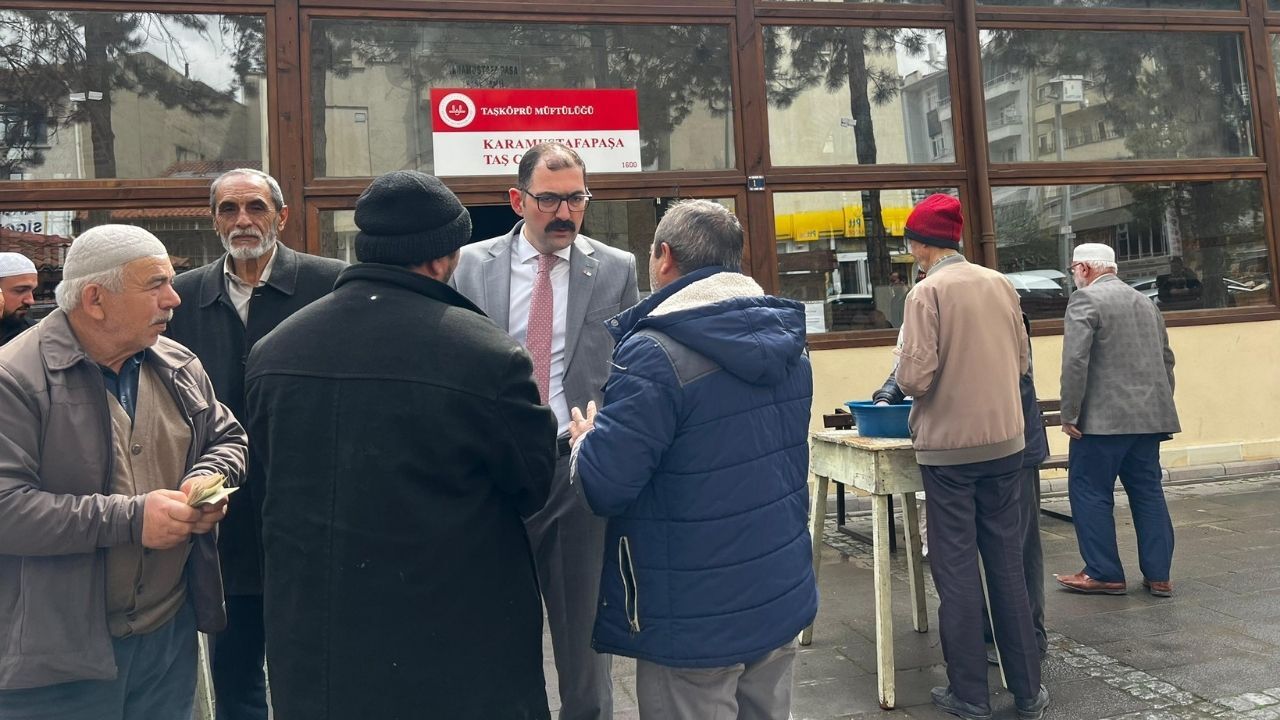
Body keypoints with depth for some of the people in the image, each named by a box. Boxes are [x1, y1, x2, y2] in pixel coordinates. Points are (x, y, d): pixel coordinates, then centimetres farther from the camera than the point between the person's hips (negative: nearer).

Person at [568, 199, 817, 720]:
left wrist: (586, 440, -2)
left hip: (696, 618, -7)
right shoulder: (786, 337, 4)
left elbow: (603, 487, -23)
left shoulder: (657, 354, -22)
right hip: (782, 595, 7)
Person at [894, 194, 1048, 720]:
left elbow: (915, 377, -17)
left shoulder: (928, 292, -12)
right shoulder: (1000, 284, 4)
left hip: (949, 445, -5)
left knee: (956, 570, 5)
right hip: (1004, 440, 5)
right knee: (1007, 564, 13)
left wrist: (904, 374, 4)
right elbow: (1022, 359, 11)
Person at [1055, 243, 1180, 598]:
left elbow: (1075, 361, -17)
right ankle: (1158, 575, 15)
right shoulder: (1146, 302, 17)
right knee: (1148, 492, 11)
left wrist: (1069, 414, -13)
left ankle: (1104, 574, 6)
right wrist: (1161, 406, 25)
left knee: (1090, 492, 1)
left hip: (1104, 418, -8)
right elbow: (1166, 358, 20)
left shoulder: (1085, 299, -8)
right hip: (1149, 416, 8)